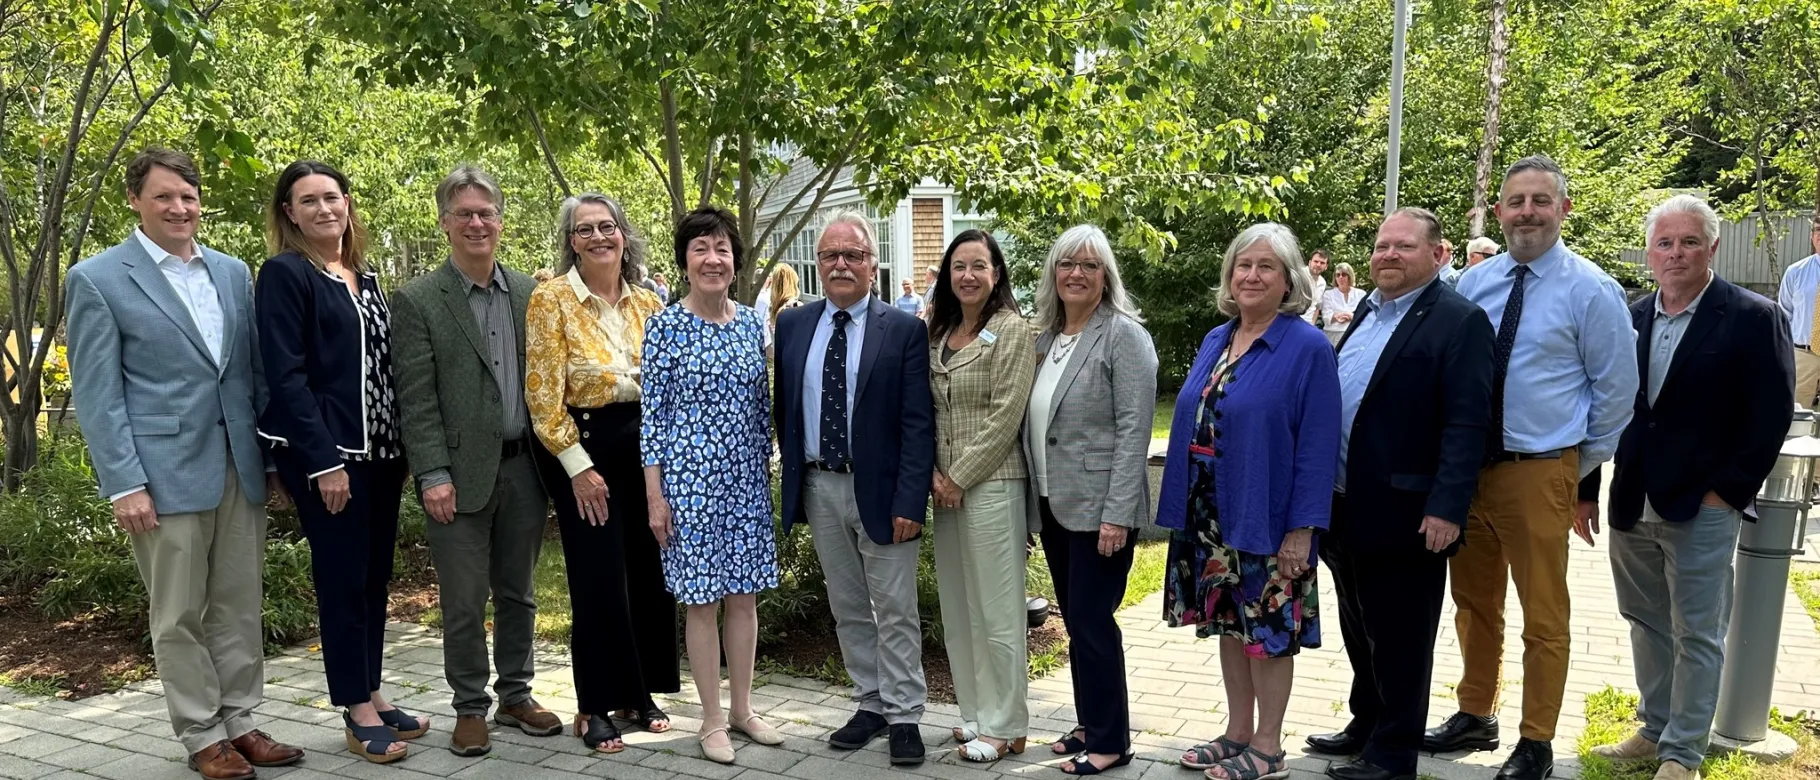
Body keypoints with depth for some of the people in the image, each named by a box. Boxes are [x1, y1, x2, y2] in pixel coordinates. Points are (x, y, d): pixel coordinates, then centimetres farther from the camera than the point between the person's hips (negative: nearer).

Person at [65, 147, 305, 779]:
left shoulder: (233, 273, 12)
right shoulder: (97, 279, -2)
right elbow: (97, 394, -6)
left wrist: (275, 458, 11)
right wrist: (123, 483, -12)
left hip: (241, 467, 4)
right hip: (166, 473, -4)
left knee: (239, 606, 11)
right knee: (179, 616, 5)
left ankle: (239, 721, 23)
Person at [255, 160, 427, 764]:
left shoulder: (365, 276, 13)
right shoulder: (284, 274, -8)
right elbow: (285, 376, -15)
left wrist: (401, 448, 10)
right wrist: (324, 462, -20)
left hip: (379, 449, 7)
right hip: (325, 453, -7)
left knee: (375, 577, 11)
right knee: (343, 578, 0)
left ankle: (371, 696, 23)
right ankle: (358, 713, 11)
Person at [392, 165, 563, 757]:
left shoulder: (529, 292, 8)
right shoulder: (417, 301, -4)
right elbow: (416, 398, -7)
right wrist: (433, 476, -13)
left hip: (523, 468, 4)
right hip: (462, 474, -4)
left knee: (518, 594, 14)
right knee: (464, 602, 5)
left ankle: (516, 696, 29)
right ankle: (469, 708, 20)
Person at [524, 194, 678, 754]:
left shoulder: (647, 302, 6)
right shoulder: (551, 299, -8)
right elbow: (542, 395, -11)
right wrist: (578, 466, -14)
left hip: (645, 443, 5)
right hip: (583, 447, -5)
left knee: (651, 570, 8)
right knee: (599, 577, 0)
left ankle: (639, 692, 24)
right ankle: (595, 706, 15)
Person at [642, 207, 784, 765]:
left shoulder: (752, 323, 5)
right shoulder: (665, 325, -6)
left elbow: (762, 406, 11)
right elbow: (653, 411, -6)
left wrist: (766, 473, 11)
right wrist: (654, 494, -9)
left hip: (747, 479, 4)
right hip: (689, 478, -4)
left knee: (745, 596, 11)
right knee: (702, 601, 4)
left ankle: (743, 708, 26)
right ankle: (712, 720, 17)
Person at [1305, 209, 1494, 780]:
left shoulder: (1459, 321, -11)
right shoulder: (1366, 314, 14)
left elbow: (1467, 424, -17)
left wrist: (1446, 508, -23)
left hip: (1403, 515, -8)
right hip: (1346, 510, 8)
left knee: (1399, 643, 5)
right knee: (1360, 634, 20)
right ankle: (1365, 726, 35)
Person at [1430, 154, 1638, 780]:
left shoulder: (1590, 290, -7)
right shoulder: (1474, 282, 5)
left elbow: (1616, 387, -1)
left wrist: (1584, 467, 3)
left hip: (1537, 472, -4)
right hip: (1467, 465, 5)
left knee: (1544, 617, 6)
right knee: (1474, 604, 16)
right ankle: (1475, 718, 33)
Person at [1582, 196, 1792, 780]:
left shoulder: (1753, 318, -7)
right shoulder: (1630, 319, 6)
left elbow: (1770, 416, -8)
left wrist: (1728, 492, -11)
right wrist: (1586, 490, 7)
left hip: (1702, 508, -5)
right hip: (1631, 506, 5)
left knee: (1696, 634, 4)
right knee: (1647, 623, 16)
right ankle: (1656, 729, 30)